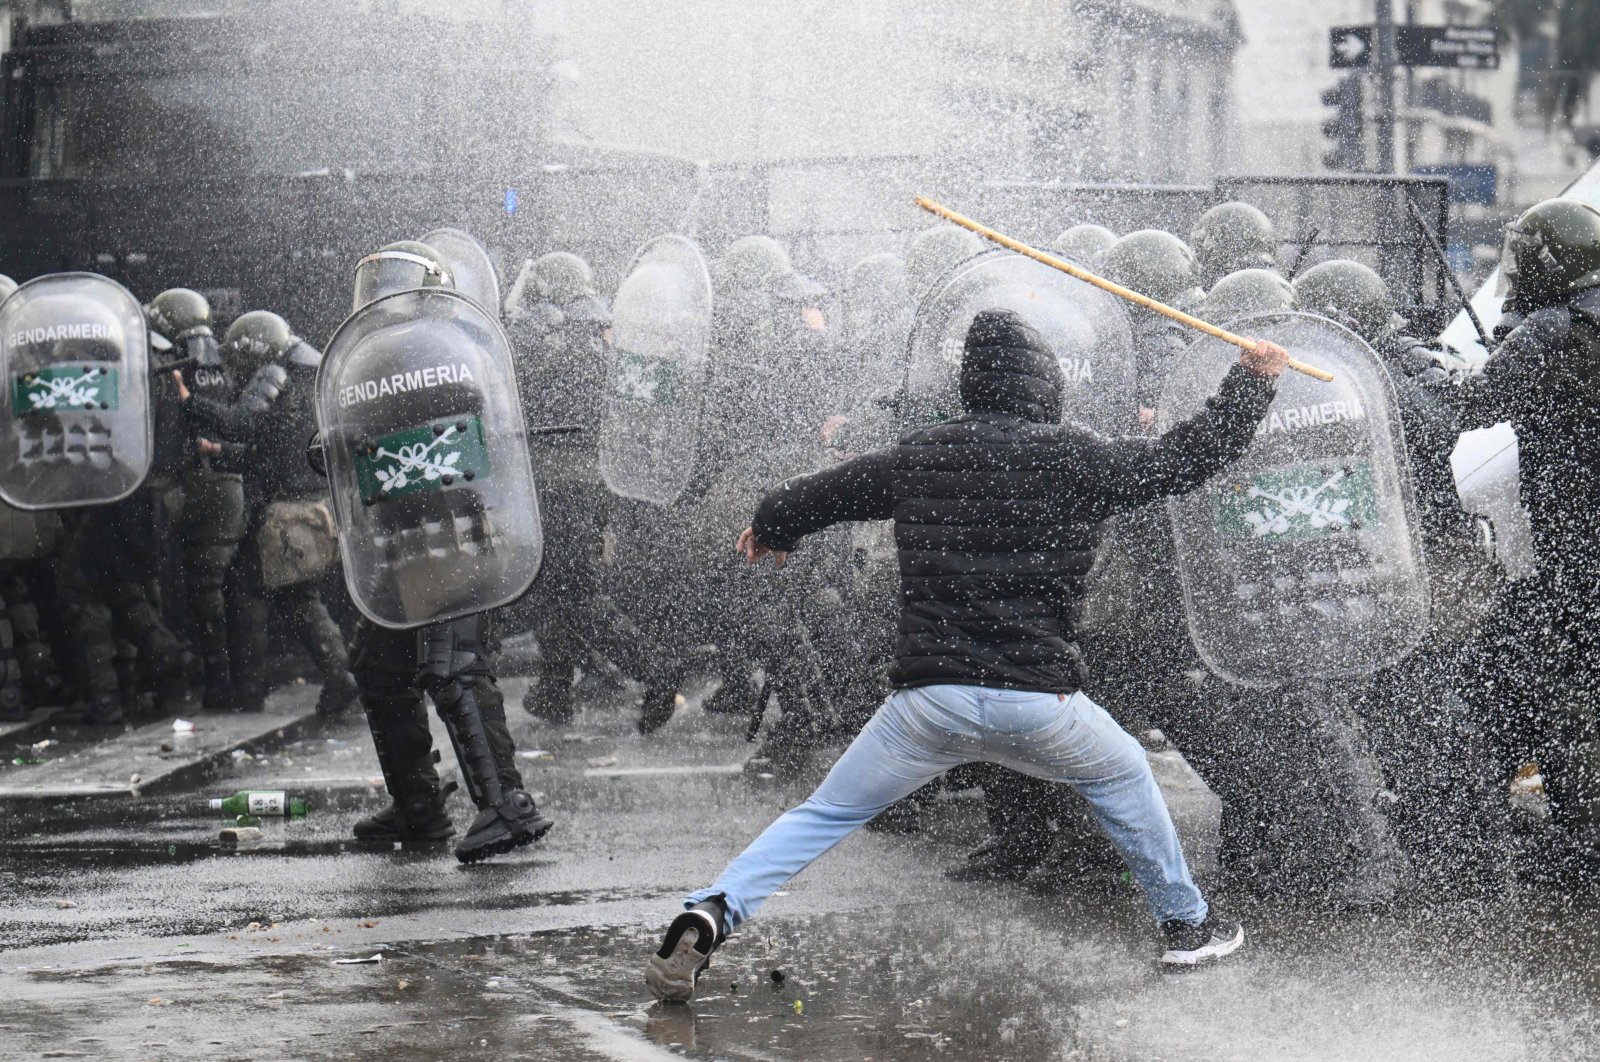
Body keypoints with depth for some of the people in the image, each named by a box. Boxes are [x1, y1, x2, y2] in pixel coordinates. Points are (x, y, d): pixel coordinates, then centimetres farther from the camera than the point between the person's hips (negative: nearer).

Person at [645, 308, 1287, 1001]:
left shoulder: (916, 457, 9)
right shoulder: (1074, 458, 0)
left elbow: (824, 492, 25)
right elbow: (1185, 460, 8)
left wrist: (772, 527, 47)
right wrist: (1254, 379, 22)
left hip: (929, 698, 1)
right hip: (1040, 698, -1)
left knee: (826, 814, 12)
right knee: (1123, 777, 27)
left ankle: (710, 915, -6)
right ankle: (1186, 925, 34)